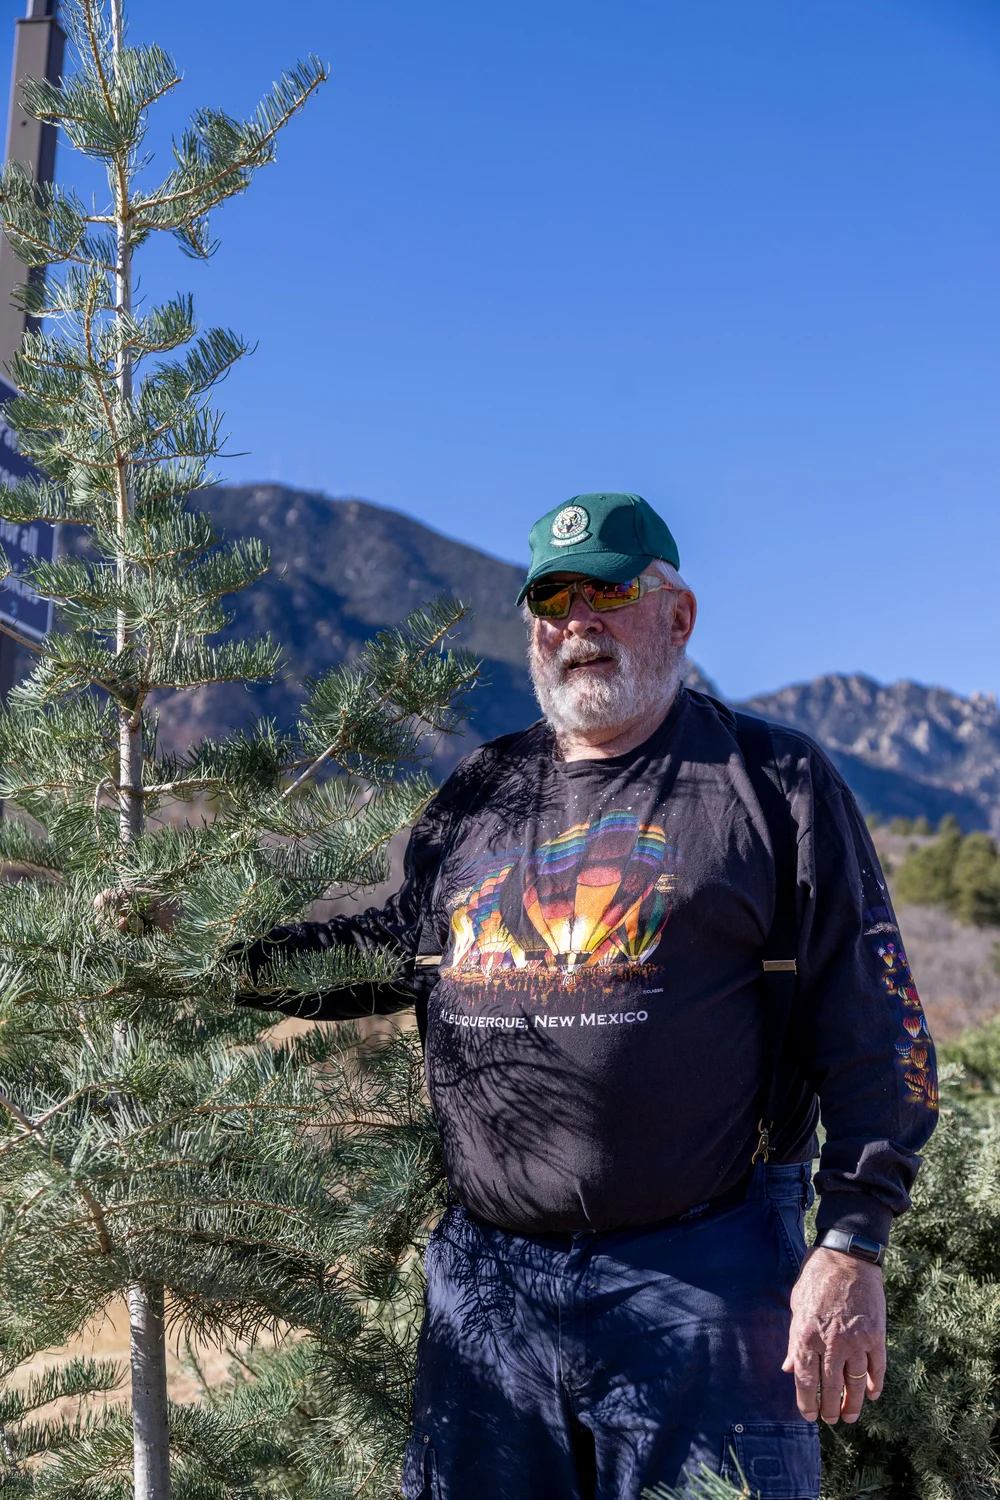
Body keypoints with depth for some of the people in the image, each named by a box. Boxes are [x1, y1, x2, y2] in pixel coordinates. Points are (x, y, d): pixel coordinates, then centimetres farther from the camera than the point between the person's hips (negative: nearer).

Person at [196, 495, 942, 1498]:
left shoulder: (773, 783, 0)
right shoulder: (479, 795, 13)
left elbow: (872, 1030, -4)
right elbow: (392, 948, 26)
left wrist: (851, 1247, -11)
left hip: (703, 1277, -4)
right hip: (484, 1277, 5)